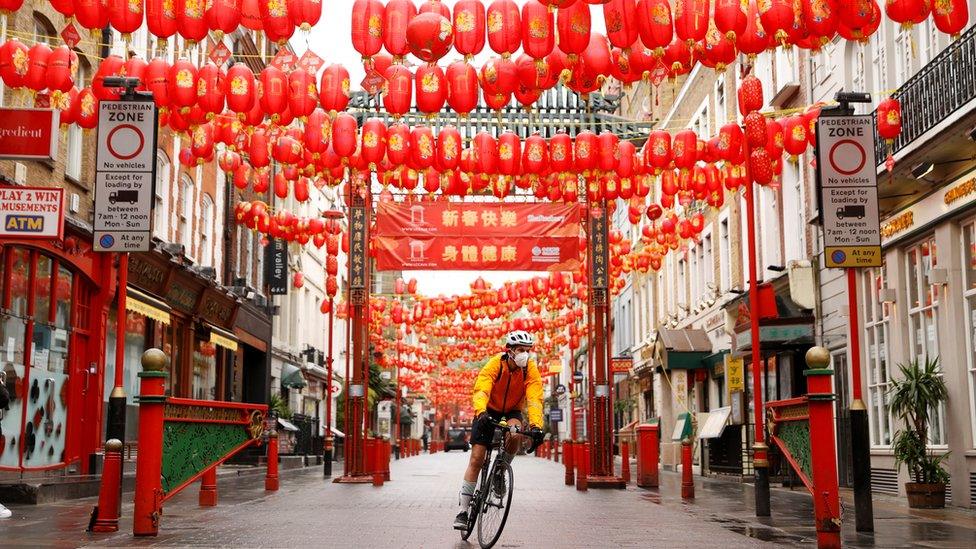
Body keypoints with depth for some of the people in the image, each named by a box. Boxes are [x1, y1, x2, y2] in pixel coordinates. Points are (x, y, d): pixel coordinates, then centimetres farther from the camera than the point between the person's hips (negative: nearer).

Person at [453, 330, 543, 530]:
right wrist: (481, 413, -54)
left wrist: (536, 426, -43)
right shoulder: (495, 365, -23)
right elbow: (481, 391, -35)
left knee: (516, 435, -34)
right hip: (489, 411, -1)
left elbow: (535, 399, -27)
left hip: (512, 412, 1)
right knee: (476, 459, -10)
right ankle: (463, 510, -3)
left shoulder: (531, 370, -18)